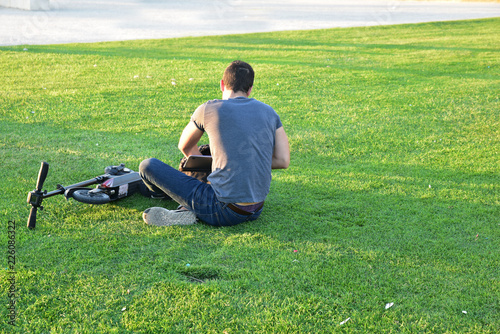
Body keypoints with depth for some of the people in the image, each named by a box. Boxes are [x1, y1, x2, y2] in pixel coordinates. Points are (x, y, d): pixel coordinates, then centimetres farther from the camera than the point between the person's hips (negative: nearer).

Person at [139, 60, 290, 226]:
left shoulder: (209, 109, -2)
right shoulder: (269, 112, 8)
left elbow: (184, 146, 15)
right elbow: (283, 161, 6)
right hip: (256, 210, 5)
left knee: (147, 166, 4)